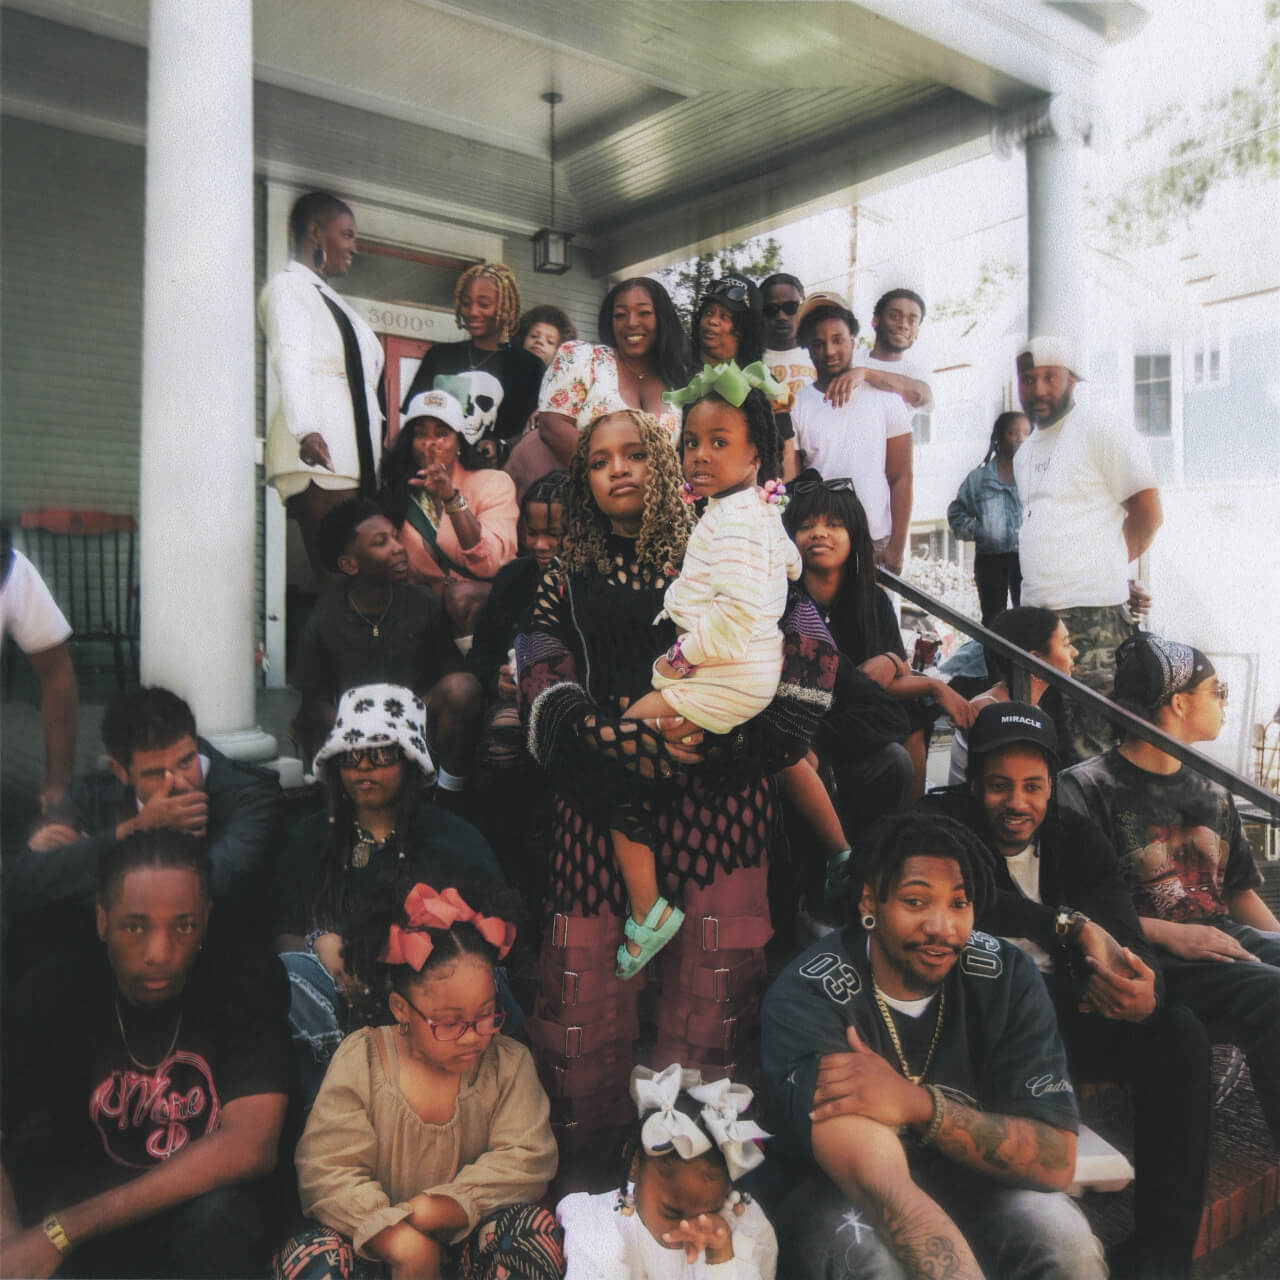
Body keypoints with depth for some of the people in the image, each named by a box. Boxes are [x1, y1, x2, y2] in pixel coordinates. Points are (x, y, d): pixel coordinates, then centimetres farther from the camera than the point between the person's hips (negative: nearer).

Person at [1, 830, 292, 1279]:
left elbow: (250, 1146, -27)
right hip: (86, 1235, 2)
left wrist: (61, 1230, -29)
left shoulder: (247, 978, -17)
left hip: (208, 1224, -2)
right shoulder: (53, 991, -10)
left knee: (219, 1213, -32)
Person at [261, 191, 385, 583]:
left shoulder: (328, 298, 32)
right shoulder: (287, 286, 4)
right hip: (319, 452, -8)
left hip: (355, 456, 8)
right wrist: (306, 431, -31)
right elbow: (290, 361, -14)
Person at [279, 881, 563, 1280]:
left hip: (467, 1238, 1)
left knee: (532, 1228, -29)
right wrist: (398, 1239, -27)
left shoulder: (507, 1063, -5)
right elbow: (325, 1169, -14)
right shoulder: (360, 1060, -8)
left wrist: (438, 1210, -24)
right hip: (377, 1243, 0)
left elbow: (526, 1159, -11)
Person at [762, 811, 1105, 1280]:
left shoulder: (1007, 976, -14)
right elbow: (884, 1190, -36)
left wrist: (918, 1104, -34)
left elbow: (1055, 1161, -18)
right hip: (841, 1194, -3)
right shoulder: (807, 997, -27)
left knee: (1063, 1233, -25)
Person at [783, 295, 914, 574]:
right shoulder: (796, 406, 2)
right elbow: (790, 483, 1)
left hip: (877, 544, 0)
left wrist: (896, 547, -6)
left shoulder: (886, 399, 2)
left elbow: (900, 478, 1)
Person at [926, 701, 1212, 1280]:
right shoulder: (941, 821, -8)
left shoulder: (1080, 840, 5)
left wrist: (1147, 995, -29)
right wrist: (1072, 925, -34)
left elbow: (1128, 942, -6)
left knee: (1179, 1035, -17)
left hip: (1063, 1006, 5)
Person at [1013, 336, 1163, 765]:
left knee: (1090, 752, -9)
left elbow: (1147, 515, -5)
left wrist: (1103, 570, 3)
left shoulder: (1102, 432, -3)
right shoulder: (1024, 454, 20)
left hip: (1090, 616, -8)